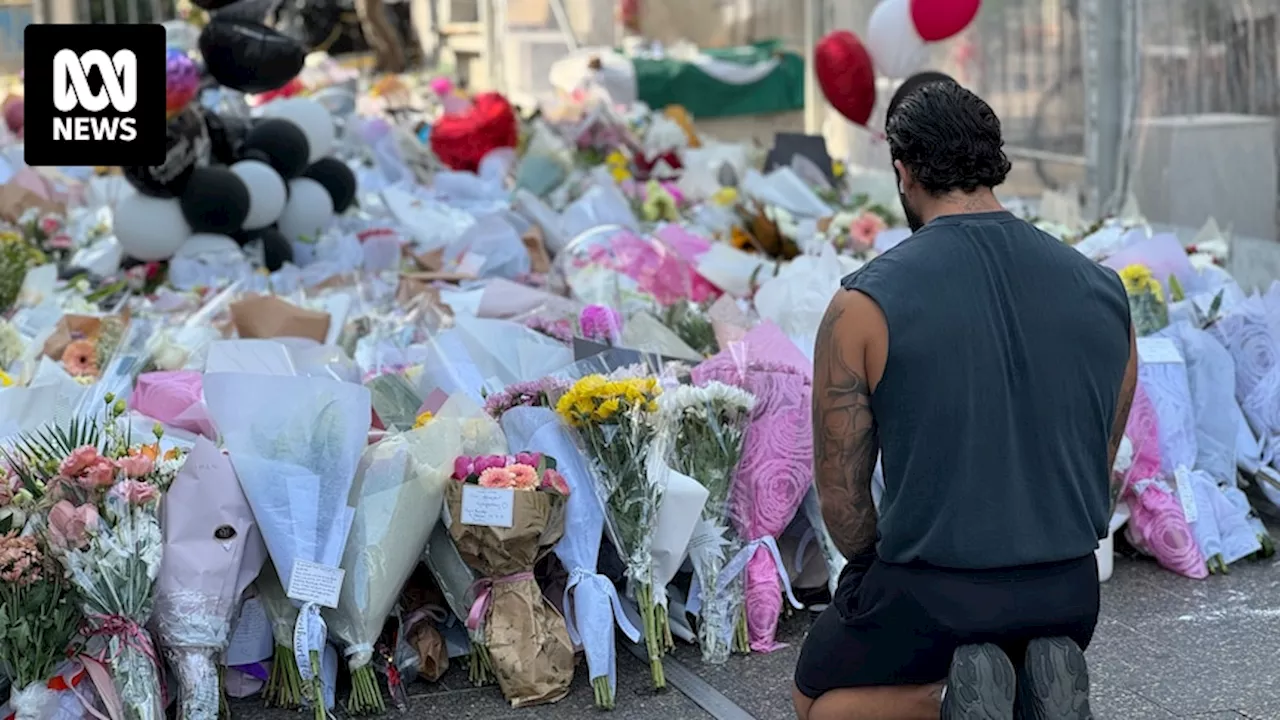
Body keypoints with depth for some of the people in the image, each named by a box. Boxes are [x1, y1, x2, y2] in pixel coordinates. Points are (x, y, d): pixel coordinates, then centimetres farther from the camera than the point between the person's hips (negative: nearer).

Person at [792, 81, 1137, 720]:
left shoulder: (865, 306, -12)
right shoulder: (1103, 292, 1)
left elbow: (841, 499, -5)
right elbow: (1097, 471, 11)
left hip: (927, 594, -3)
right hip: (1070, 595, 4)